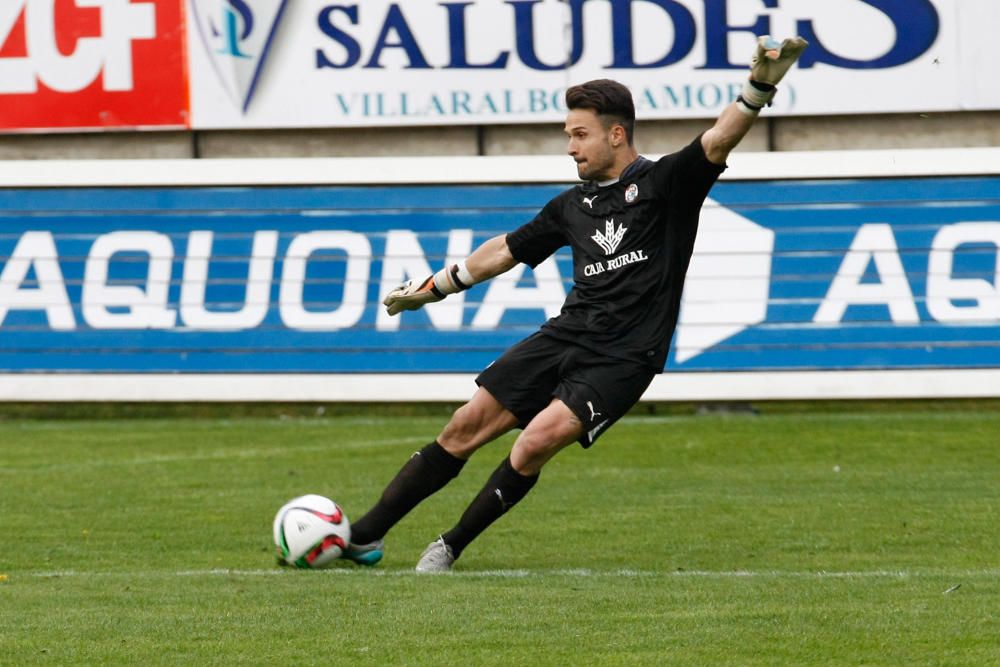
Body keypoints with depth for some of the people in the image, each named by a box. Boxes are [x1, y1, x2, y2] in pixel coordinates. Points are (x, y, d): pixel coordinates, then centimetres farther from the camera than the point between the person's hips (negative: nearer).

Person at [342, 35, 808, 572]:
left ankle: (451, 548, -7)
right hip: (567, 334, 6)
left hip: (623, 357, -6)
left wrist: (759, 89, -38)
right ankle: (366, 536, 7)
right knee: (466, 427, -1)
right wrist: (433, 287, 35)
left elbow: (719, 140, -20)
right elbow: (506, 250, 29)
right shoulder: (574, 206, 15)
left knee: (537, 441, -24)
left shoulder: (663, 183, -3)